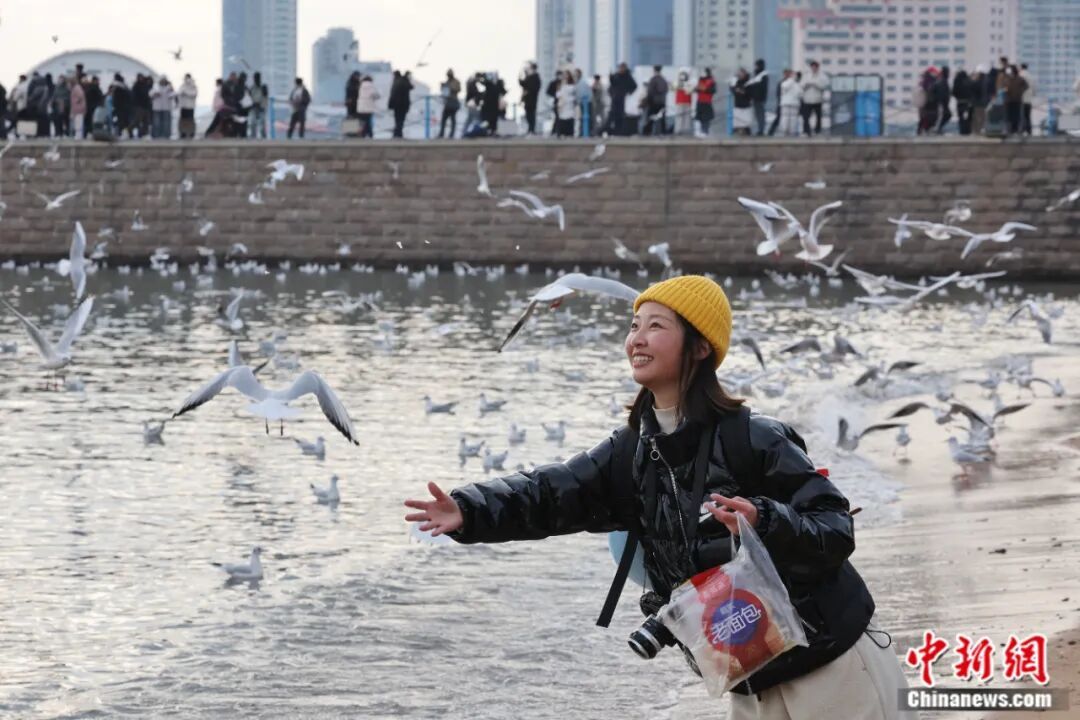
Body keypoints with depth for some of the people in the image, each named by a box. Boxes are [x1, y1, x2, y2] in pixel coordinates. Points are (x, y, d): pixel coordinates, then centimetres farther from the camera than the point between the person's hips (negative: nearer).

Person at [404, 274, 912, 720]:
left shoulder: (753, 439, -16)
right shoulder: (631, 454, 4)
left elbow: (836, 532, -19)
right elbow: (548, 493, -7)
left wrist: (764, 523, -38)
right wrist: (468, 511, -24)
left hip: (831, 668, -6)